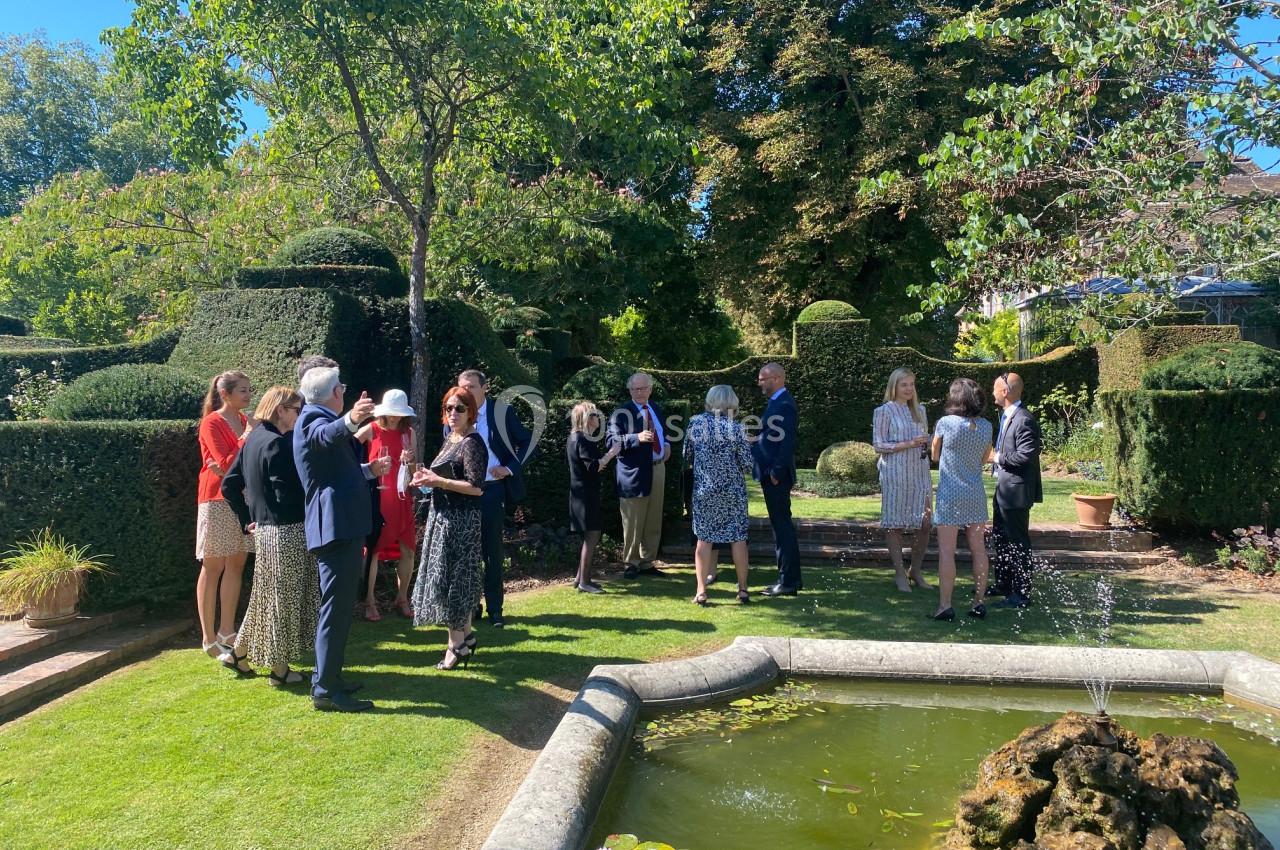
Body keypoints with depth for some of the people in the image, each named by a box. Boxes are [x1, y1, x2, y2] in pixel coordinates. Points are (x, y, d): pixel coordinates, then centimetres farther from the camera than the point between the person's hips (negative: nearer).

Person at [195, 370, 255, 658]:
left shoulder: (245, 421, 10)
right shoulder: (212, 423, -9)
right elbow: (226, 464, -16)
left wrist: (232, 467, -11)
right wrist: (248, 436, -15)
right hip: (217, 499, -7)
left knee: (236, 565, 9)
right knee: (213, 568, -2)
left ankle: (226, 631, 18)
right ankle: (208, 638, 4)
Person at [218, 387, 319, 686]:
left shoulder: (253, 438, 10)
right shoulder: (277, 443, -18)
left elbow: (229, 485, 14)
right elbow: (287, 494, -23)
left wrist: (247, 519, 16)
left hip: (264, 529, 9)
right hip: (287, 532, -9)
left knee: (266, 595, 21)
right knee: (283, 598, 3)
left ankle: (239, 653, 30)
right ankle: (279, 668, 14)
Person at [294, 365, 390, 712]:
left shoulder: (317, 418, 22)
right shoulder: (313, 418, -11)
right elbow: (327, 436, -37)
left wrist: (368, 470, 39)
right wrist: (350, 420, -56)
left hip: (341, 526, 11)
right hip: (336, 526, -11)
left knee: (338, 605, 19)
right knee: (336, 608, -8)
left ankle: (327, 678, 30)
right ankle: (326, 690, -3)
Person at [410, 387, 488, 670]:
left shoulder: (472, 443, -14)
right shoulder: (450, 440, 13)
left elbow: (476, 487, -21)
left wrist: (438, 481, -22)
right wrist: (429, 477, 5)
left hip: (460, 520, -9)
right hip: (445, 517, 9)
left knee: (450, 577, -4)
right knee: (458, 578, 15)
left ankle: (456, 644, 4)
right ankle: (466, 634, 25)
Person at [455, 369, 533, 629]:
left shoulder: (502, 411, -4)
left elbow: (527, 442, 1)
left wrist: (510, 468, -9)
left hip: (493, 489, -2)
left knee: (493, 551, 4)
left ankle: (495, 609, 14)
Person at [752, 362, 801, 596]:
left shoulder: (783, 405, -16)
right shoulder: (777, 402, 15)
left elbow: (787, 443, -21)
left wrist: (776, 472, -20)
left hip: (777, 477, -10)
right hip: (772, 474, 10)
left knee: (782, 526, -5)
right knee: (782, 525, 14)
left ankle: (788, 582, 2)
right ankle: (791, 578, 22)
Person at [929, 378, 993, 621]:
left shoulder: (945, 423, -11)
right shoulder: (986, 426, 1)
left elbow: (935, 455, 2)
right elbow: (985, 458, 13)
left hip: (950, 495, -4)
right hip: (976, 494, 5)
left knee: (947, 550, -1)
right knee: (978, 548, 11)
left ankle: (945, 605, -1)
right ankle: (979, 602, 17)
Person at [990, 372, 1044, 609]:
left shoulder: (1024, 420, -20)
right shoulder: (1007, 416, 12)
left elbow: (1026, 455, -26)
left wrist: (998, 458, -16)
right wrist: (996, 455, 7)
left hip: (1016, 490, -11)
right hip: (1003, 489, 11)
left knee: (1018, 542, -3)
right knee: (1001, 538, 20)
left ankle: (1021, 594, 5)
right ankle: (1003, 584, 34)